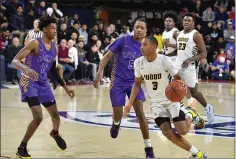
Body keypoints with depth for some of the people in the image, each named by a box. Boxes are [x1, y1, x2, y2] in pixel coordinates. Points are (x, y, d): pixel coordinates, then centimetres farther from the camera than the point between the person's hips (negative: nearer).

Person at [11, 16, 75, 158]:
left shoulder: (55, 48, 6)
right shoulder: (35, 43, -16)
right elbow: (15, 61, -20)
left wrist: (66, 88, 16)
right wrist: (26, 68, -41)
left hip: (43, 84, 7)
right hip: (29, 82, -7)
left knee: (55, 114, 15)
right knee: (38, 116, -18)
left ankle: (55, 133, 49)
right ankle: (22, 147, -3)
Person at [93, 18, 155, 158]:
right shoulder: (123, 40, -6)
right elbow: (108, 56, -2)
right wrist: (99, 72, -12)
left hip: (134, 82, 1)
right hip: (118, 82, -1)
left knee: (140, 111, -15)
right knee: (118, 114, -2)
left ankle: (148, 147, -11)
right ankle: (116, 123, 40)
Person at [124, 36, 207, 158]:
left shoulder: (165, 60, -20)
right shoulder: (138, 63, -9)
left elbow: (177, 78, -7)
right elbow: (137, 83, 6)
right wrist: (130, 104, -2)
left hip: (171, 99, -3)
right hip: (156, 102, 3)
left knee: (182, 131, -15)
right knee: (167, 132, -14)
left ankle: (191, 115, 21)